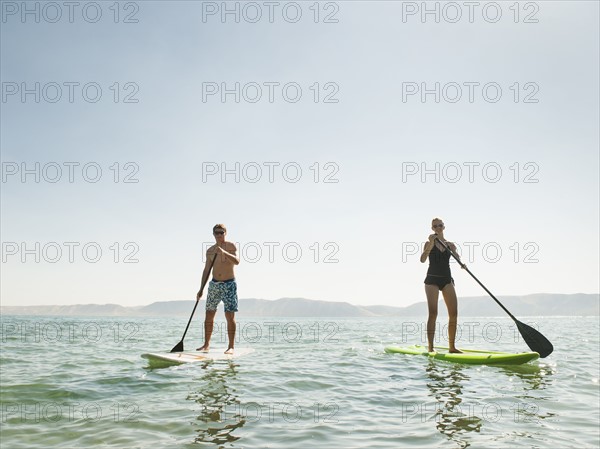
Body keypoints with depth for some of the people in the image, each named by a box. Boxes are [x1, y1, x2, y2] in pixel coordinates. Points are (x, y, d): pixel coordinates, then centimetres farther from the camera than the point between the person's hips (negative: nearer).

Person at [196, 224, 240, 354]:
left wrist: (223, 252, -33)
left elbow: (237, 261, -21)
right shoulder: (210, 251, 9)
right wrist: (201, 289, 8)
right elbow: (206, 270, 11)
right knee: (209, 315, 6)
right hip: (214, 284, 5)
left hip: (229, 284, -4)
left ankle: (231, 347, 0)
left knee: (230, 316, -7)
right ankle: (206, 344, 18)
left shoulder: (230, 246, -4)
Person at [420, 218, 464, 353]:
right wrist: (431, 244, -22)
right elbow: (423, 260, -13)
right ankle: (430, 347, -8)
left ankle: (452, 347, 8)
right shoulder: (430, 243, 3)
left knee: (454, 314, -2)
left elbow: (458, 259, 0)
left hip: (447, 280, 4)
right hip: (432, 279, -4)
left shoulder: (450, 245, 13)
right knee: (433, 313, -10)